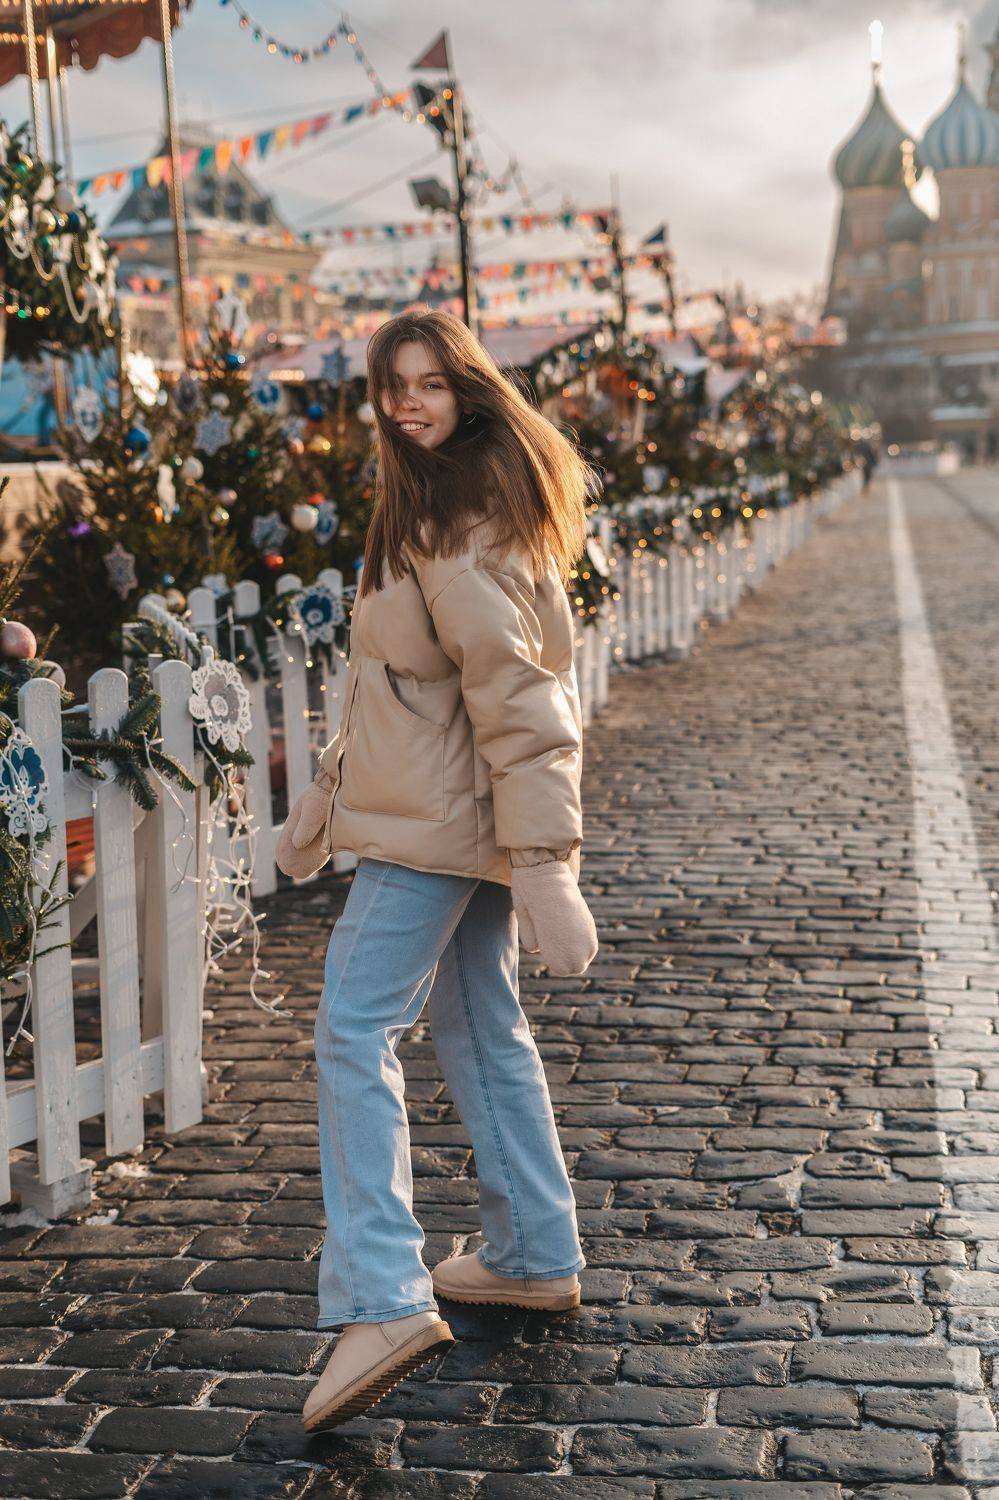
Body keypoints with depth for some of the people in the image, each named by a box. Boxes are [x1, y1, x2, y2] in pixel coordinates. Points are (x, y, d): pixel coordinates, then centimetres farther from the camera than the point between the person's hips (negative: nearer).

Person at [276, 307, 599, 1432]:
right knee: (479, 1029, 16)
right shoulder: (433, 500, 17)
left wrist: (541, 857, -25)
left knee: (354, 1031, -11)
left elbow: (512, 689, -22)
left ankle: (383, 1301, -13)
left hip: (440, 821, -10)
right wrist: (329, 793, 25)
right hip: (460, 817, 10)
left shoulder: (461, 521, -16)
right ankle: (535, 1258, 26)